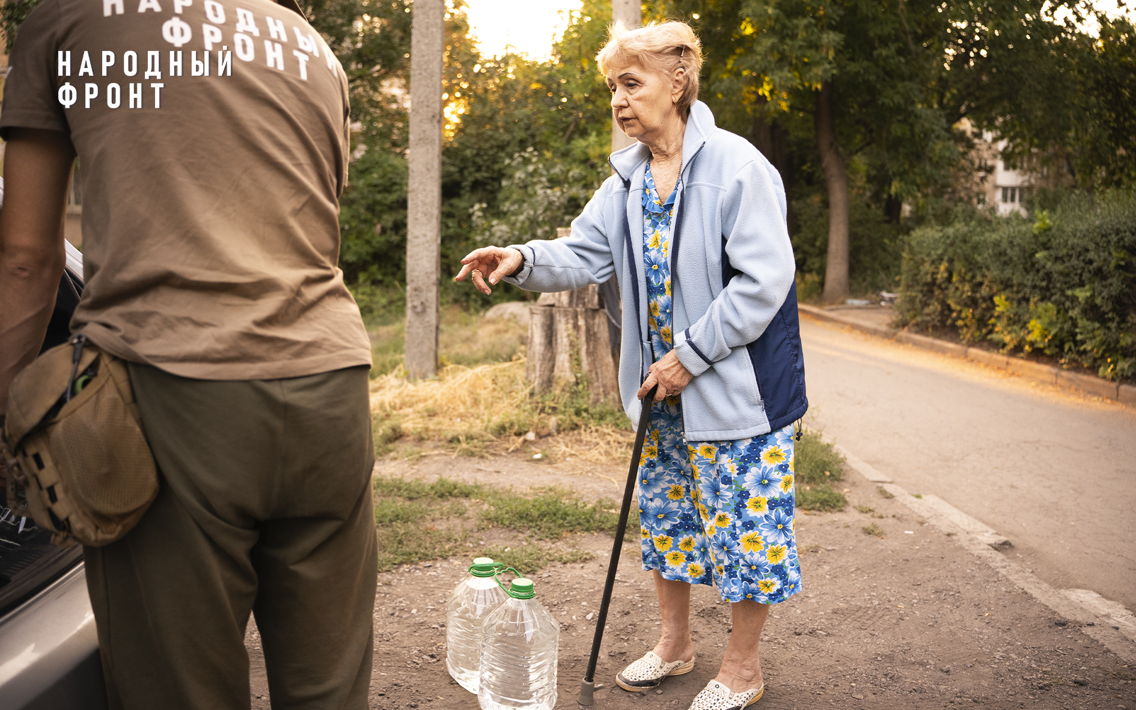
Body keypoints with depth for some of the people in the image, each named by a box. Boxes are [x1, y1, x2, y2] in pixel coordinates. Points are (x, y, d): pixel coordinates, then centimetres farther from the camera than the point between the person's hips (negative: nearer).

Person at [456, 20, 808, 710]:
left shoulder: (736, 165, -16)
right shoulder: (628, 179, 6)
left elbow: (764, 280, -20)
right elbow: (585, 253, 2)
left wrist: (689, 355, -18)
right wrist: (524, 258, -19)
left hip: (735, 384, -7)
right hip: (662, 389, 7)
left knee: (743, 522, 4)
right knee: (665, 512, 17)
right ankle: (675, 642, 37)